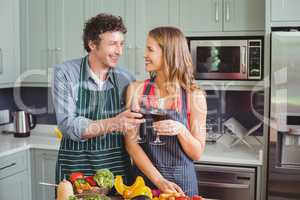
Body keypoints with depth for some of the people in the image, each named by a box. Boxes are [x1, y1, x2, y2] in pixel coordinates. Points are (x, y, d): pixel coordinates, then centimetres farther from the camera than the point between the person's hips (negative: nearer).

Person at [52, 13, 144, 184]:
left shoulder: (126, 79, -2)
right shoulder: (65, 73, -9)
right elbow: (68, 126, -18)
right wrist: (112, 123, -30)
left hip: (118, 168, 3)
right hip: (75, 169, -2)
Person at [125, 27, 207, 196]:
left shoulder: (194, 96, -8)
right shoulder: (137, 90, -5)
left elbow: (197, 154, -3)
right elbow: (131, 142, -7)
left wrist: (181, 130, -22)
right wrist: (159, 181, -15)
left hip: (181, 183, -1)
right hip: (145, 179, 1)